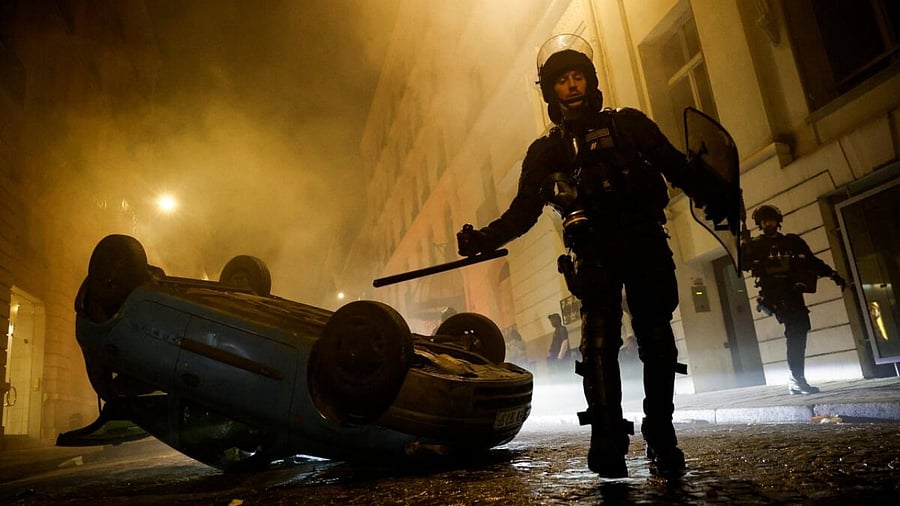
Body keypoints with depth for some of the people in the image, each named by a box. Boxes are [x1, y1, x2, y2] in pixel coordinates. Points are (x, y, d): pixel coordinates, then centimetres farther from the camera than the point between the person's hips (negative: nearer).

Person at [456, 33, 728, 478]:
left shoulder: (627, 124, 17)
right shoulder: (544, 151, 17)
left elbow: (674, 165, 11)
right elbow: (523, 211, 10)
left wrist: (707, 193, -7)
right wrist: (486, 237, -6)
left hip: (643, 240, 1)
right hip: (593, 250, 0)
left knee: (656, 337, -5)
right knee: (599, 337, -16)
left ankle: (660, 436, 6)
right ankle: (607, 438, -14)